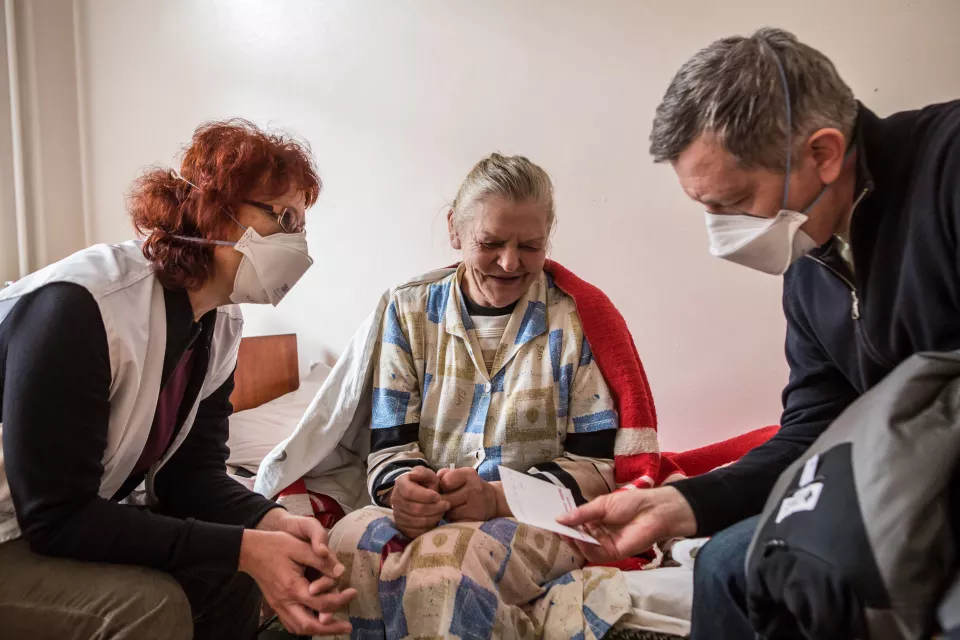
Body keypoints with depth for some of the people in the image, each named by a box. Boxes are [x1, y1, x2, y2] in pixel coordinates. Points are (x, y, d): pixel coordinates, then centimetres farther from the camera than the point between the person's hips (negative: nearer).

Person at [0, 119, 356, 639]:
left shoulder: (220, 323, -5)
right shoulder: (78, 305, -30)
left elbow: (191, 473, -4)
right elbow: (56, 518, -29)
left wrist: (274, 525, -24)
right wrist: (243, 548, -32)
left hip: (69, 523, 7)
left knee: (226, 572, -4)